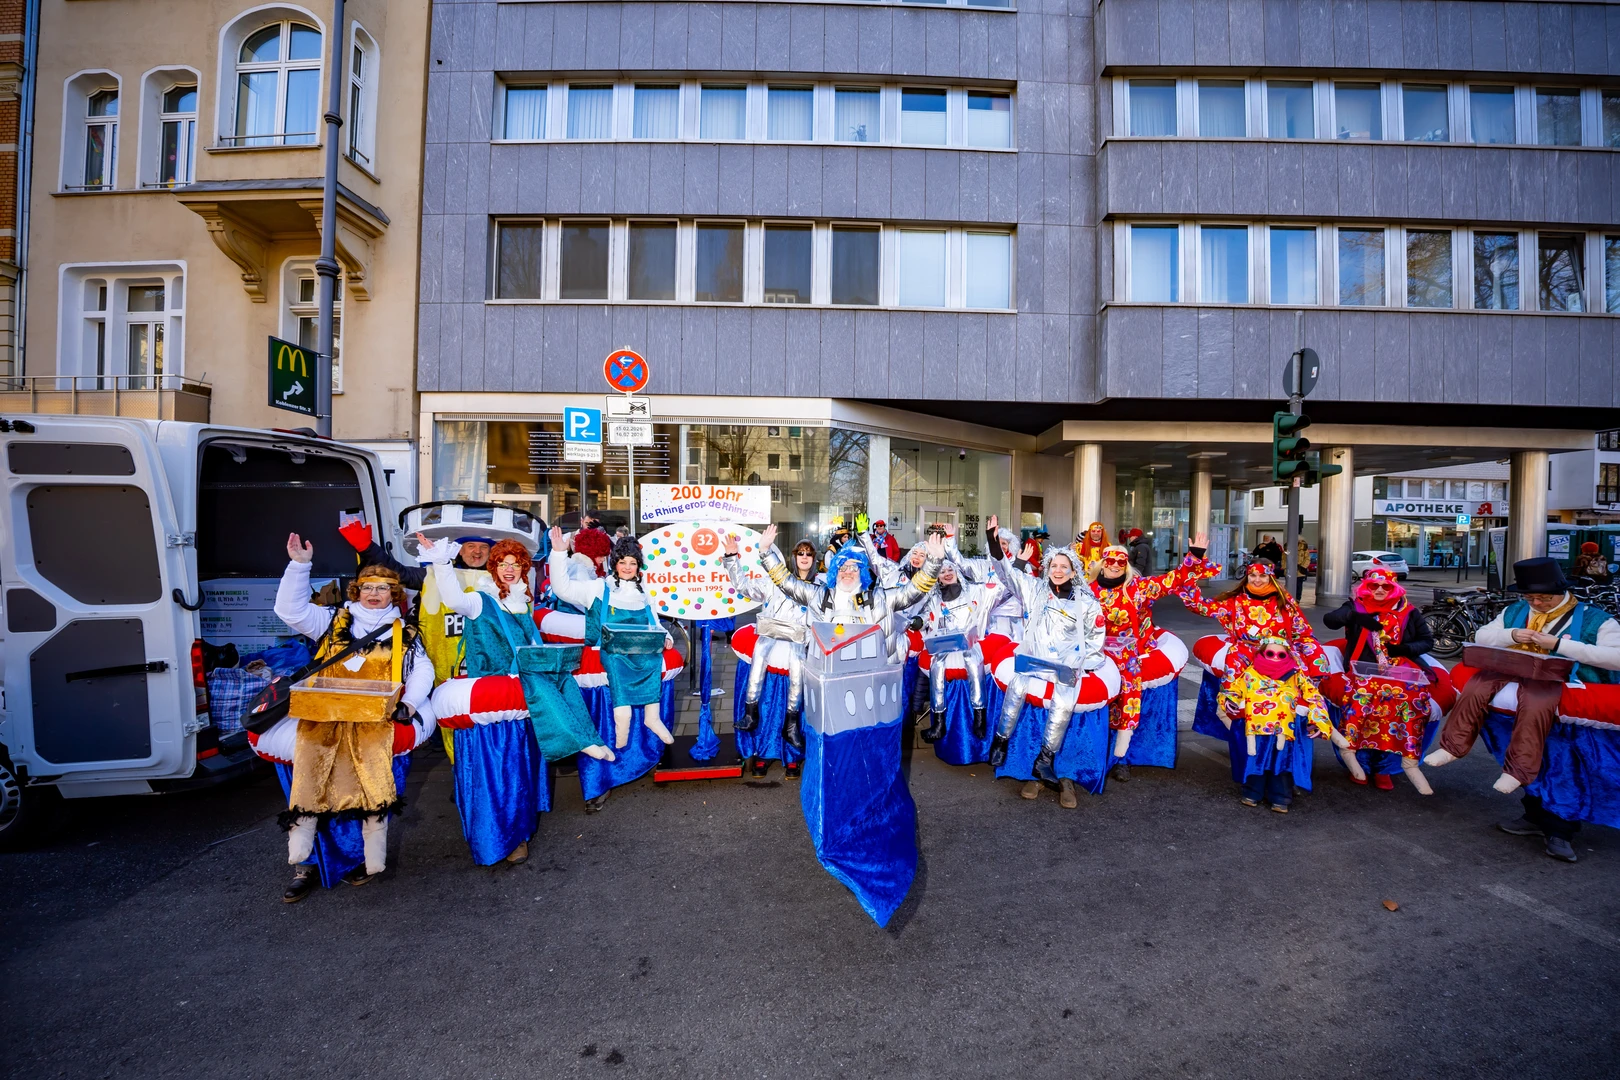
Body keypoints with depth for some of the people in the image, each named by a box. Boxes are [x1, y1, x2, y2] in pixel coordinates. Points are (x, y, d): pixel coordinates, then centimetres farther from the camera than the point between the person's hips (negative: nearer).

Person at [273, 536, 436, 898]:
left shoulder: (403, 632, 15)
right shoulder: (333, 620, 18)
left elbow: (423, 671, 10)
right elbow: (291, 610, 6)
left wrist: (408, 704, -7)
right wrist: (299, 566, -2)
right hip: (323, 715, 2)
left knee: (373, 782, -12)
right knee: (307, 778, -8)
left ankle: (373, 861, -1)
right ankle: (302, 865, 4)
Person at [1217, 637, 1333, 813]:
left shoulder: (1296, 677, 7)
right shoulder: (1250, 674, 5)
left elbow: (1314, 698, 7)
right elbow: (1232, 689, 9)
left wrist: (1317, 721, -2)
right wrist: (1229, 703, -11)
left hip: (1283, 731, 1)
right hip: (1257, 730, 0)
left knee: (1281, 765, 6)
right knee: (1255, 763, 8)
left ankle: (1280, 799, 20)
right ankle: (1252, 794, 23)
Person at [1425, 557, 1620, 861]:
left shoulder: (1595, 619, 3)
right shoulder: (1515, 611, 17)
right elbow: (1481, 636, 13)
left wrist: (1559, 644, -19)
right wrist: (1511, 635, -7)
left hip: (1561, 682, -5)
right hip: (1514, 674, 5)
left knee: (1536, 699, -38)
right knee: (1477, 685, -26)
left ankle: (1516, 770, -32)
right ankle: (1452, 747, -21)